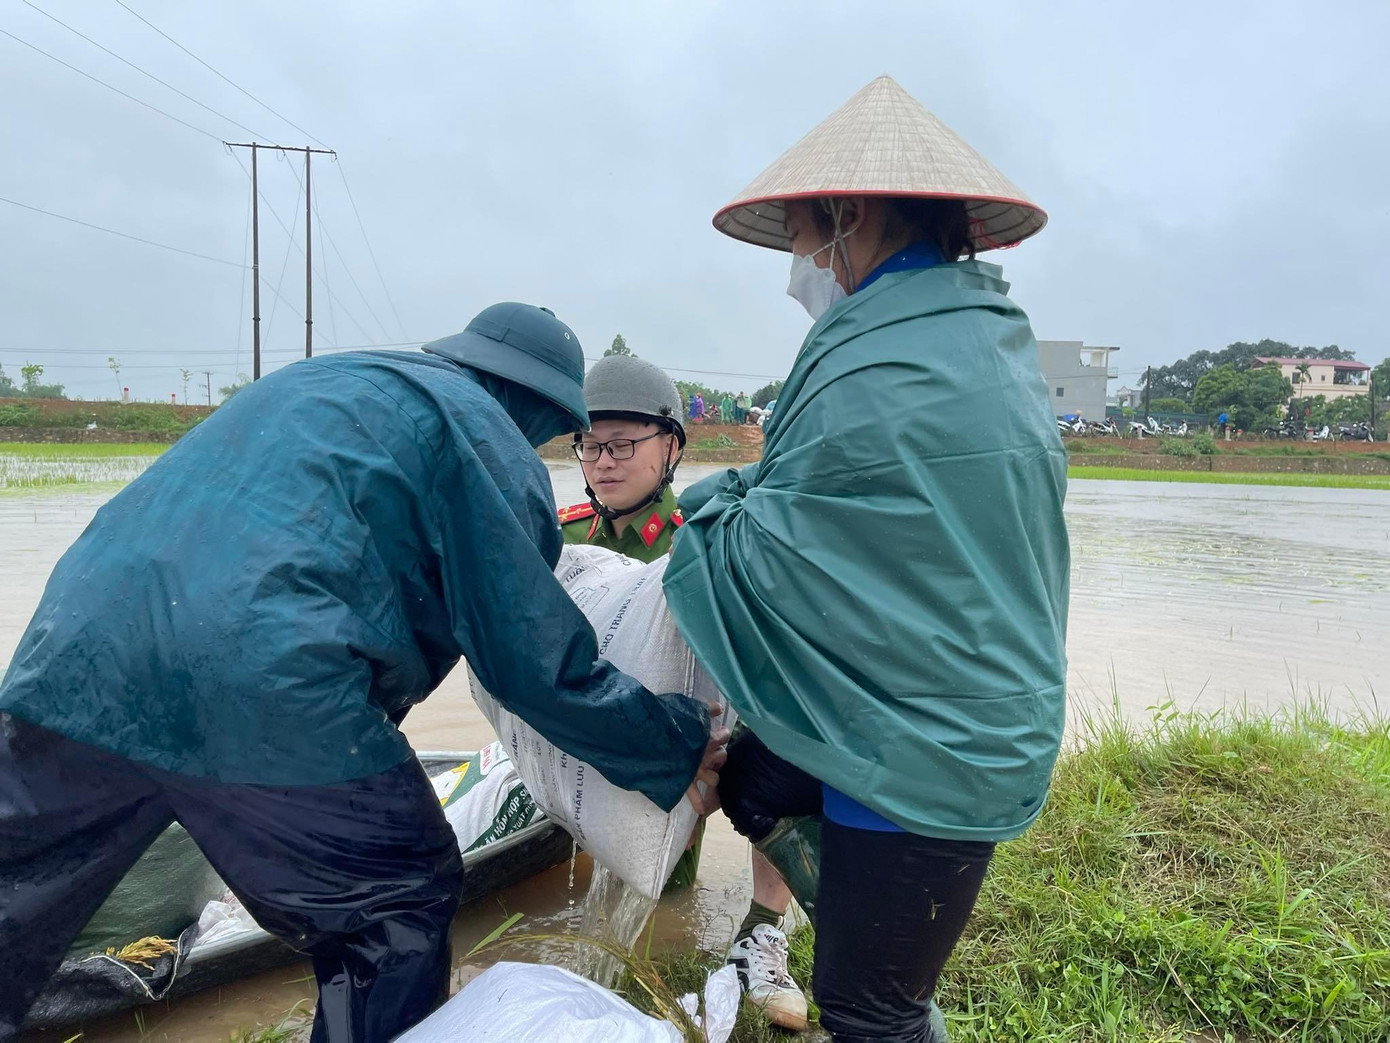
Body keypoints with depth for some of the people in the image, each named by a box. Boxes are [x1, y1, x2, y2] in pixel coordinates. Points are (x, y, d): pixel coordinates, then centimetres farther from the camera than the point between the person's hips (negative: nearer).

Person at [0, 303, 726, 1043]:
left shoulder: (325, 379, 27)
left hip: (75, 649, 8)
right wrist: (681, 747, 13)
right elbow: (539, 663, 0)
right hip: (267, 695, -8)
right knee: (403, 913, 15)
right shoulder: (490, 439, 4)